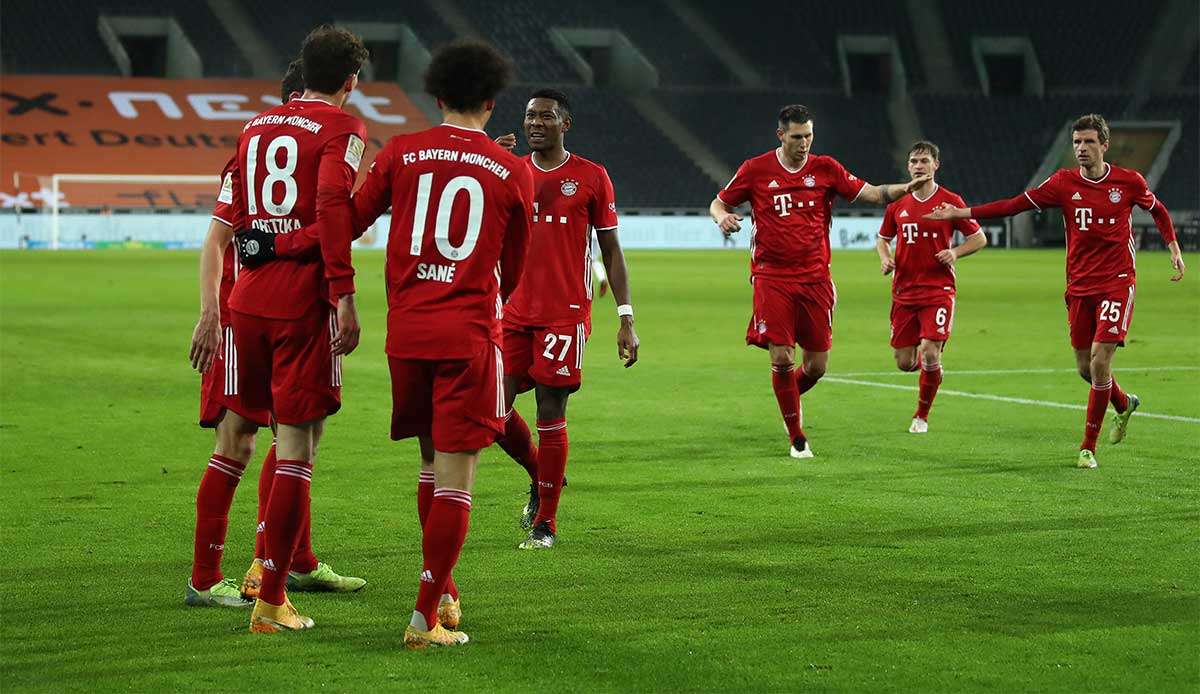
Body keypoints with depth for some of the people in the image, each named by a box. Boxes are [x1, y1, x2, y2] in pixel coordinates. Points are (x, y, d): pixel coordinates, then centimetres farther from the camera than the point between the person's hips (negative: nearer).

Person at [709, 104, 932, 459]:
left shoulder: (825, 168, 4)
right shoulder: (755, 169, 0)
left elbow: (872, 193, 1)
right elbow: (718, 203, 10)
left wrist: (905, 188, -17)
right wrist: (723, 217, -14)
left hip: (815, 278, 2)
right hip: (772, 279, -2)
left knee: (817, 365, 2)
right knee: (781, 357, -10)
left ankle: (790, 396, 36)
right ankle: (797, 438, 6)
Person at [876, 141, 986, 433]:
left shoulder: (950, 201, -2)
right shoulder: (898, 204, 7)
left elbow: (979, 238, 4)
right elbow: (883, 238, 21)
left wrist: (955, 253, -13)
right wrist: (885, 258, 0)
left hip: (938, 291, -4)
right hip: (904, 291, 4)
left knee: (929, 352, -16)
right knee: (904, 362, 2)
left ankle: (922, 416, 4)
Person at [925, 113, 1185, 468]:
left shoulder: (1129, 181, -4)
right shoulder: (1064, 183, -1)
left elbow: (1158, 211, 14)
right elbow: (1016, 205, -2)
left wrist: (1174, 249, 2)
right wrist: (962, 212, -8)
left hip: (1117, 282, -3)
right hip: (1079, 286, 3)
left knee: (1099, 362, -14)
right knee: (1085, 368, 8)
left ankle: (1088, 447, -3)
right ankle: (1124, 404, 42)